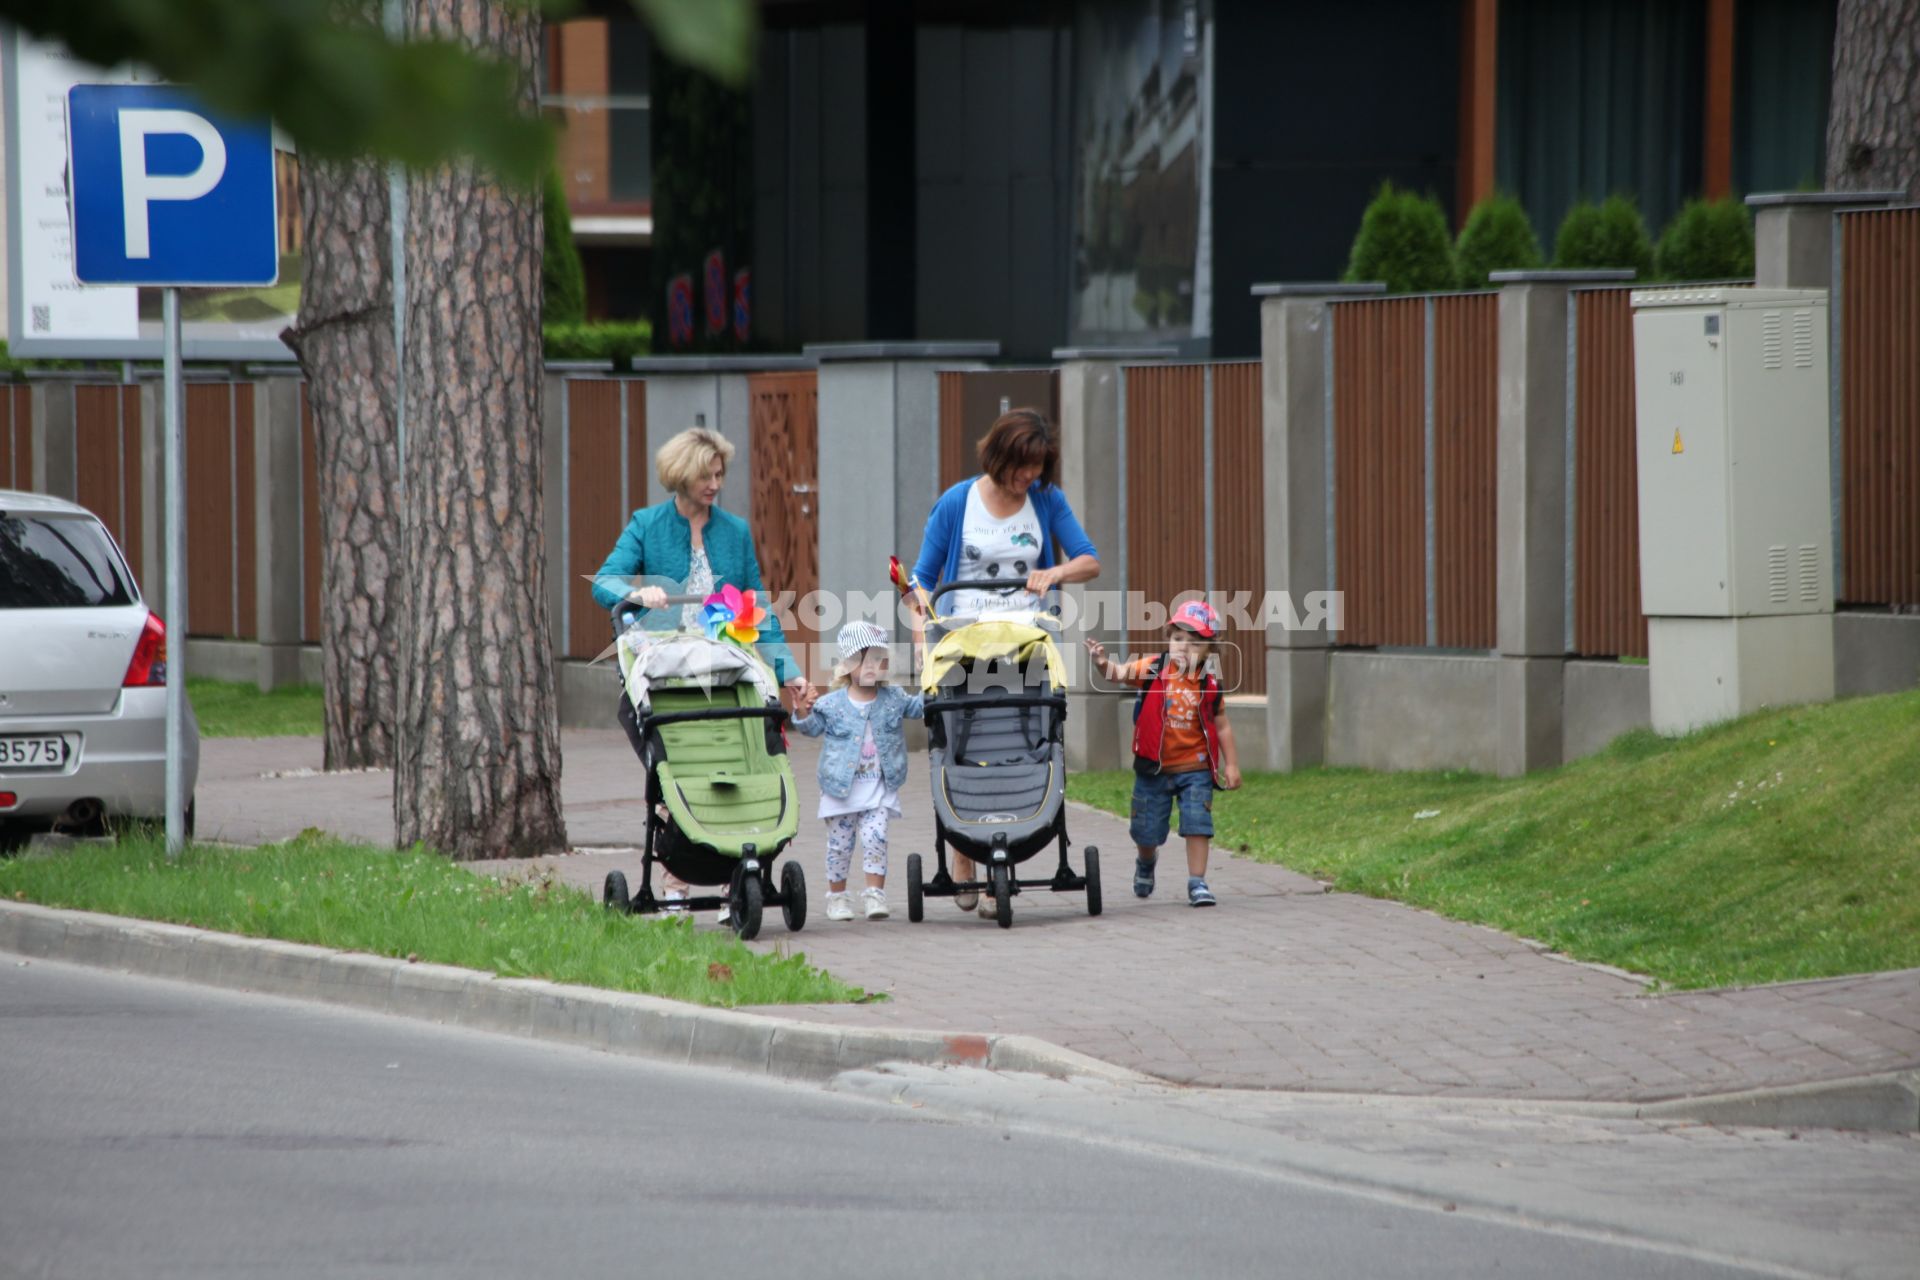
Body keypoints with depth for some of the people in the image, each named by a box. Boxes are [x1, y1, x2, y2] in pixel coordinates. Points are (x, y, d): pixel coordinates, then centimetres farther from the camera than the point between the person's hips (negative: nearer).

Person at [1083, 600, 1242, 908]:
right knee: (1147, 832, 12)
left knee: (1197, 825, -9)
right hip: (1153, 767, 0)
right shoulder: (1154, 670, -7)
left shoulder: (1209, 685, -4)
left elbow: (1221, 726, 4)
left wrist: (1231, 764, 2)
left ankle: (1197, 883, 1)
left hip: (1194, 769, 0)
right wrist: (1103, 663, -43)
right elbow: (1121, 673, -21)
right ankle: (1146, 862, 45)